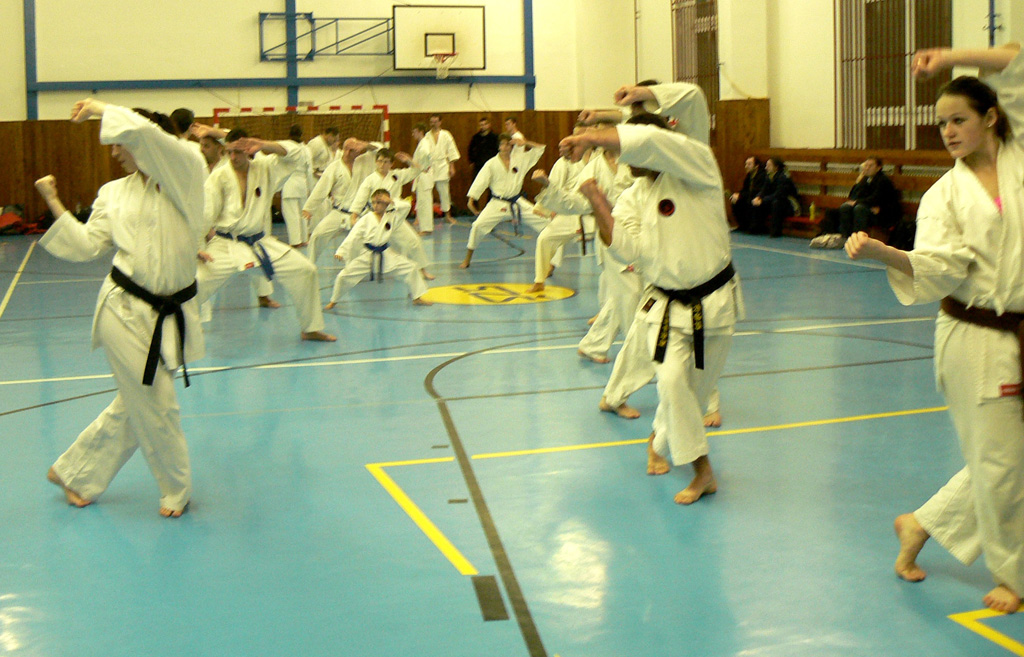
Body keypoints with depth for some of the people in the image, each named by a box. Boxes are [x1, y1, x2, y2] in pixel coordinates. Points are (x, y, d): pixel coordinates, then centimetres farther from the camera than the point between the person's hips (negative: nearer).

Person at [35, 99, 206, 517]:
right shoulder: (114, 193, 6)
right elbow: (87, 247, 4)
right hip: (125, 311, 0)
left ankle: (74, 473, 35)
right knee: (154, 404, -1)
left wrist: (102, 110, -9)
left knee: (134, 405, 13)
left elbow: (144, 133, -21)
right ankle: (176, 490, 21)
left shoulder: (185, 175, -5)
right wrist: (54, 204, 0)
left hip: (171, 314, 0)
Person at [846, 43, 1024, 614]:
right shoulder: (944, 195, 0)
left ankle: (921, 525, 30)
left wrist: (954, 58, -7)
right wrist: (881, 253, -32)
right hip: (975, 337, -3)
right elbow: (940, 267, -16)